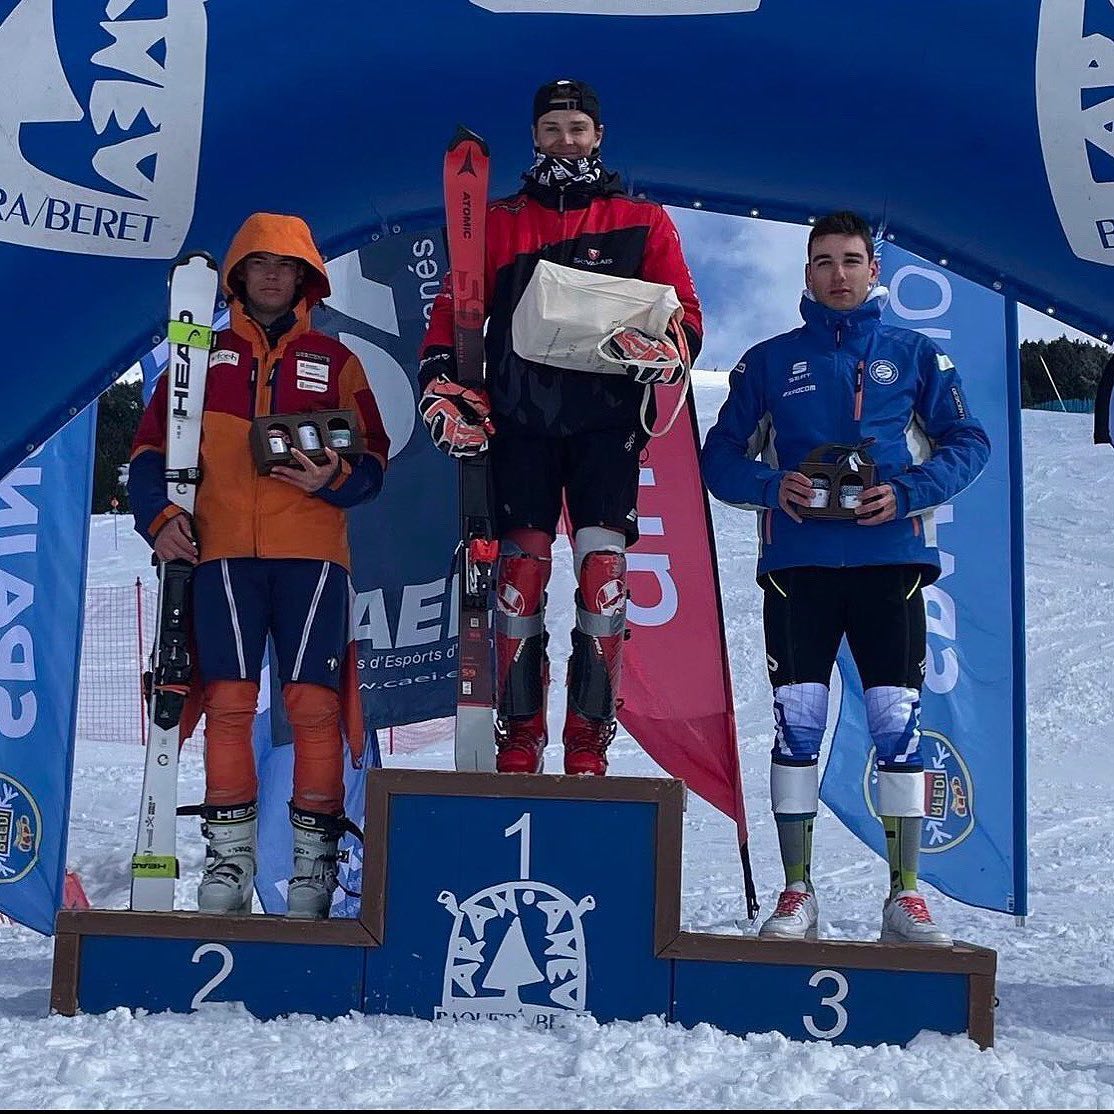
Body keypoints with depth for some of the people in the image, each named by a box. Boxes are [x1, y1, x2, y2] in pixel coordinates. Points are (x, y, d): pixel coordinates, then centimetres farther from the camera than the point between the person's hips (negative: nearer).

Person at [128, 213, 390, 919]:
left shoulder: (335, 361, 16)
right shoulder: (204, 357, 18)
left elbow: (374, 462, 11)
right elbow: (151, 448, 13)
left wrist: (333, 479, -10)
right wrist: (159, 514, -4)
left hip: (312, 551, 0)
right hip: (223, 552, 1)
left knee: (313, 701, -7)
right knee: (229, 700, -6)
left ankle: (316, 857, 1)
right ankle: (229, 852, 4)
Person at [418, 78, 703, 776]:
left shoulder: (642, 221, 12)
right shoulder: (499, 222, 16)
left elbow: (685, 314, 7)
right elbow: (453, 311, 14)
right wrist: (442, 385, -2)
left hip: (606, 423, -1)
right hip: (519, 421, 1)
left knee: (603, 575, -10)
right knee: (521, 576, -4)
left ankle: (589, 746, -3)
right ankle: (519, 741, 4)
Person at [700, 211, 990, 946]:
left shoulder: (915, 355, 11)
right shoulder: (769, 361, 12)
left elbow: (968, 442, 7)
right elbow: (721, 456, 11)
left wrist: (908, 492, -10)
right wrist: (771, 487, -9)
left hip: (890, 560, 0)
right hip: (797, 563, 0)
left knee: (899, 721, -2)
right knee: (797, 721, -2)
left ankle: (905, 898, 7)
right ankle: (797, 896, 7)